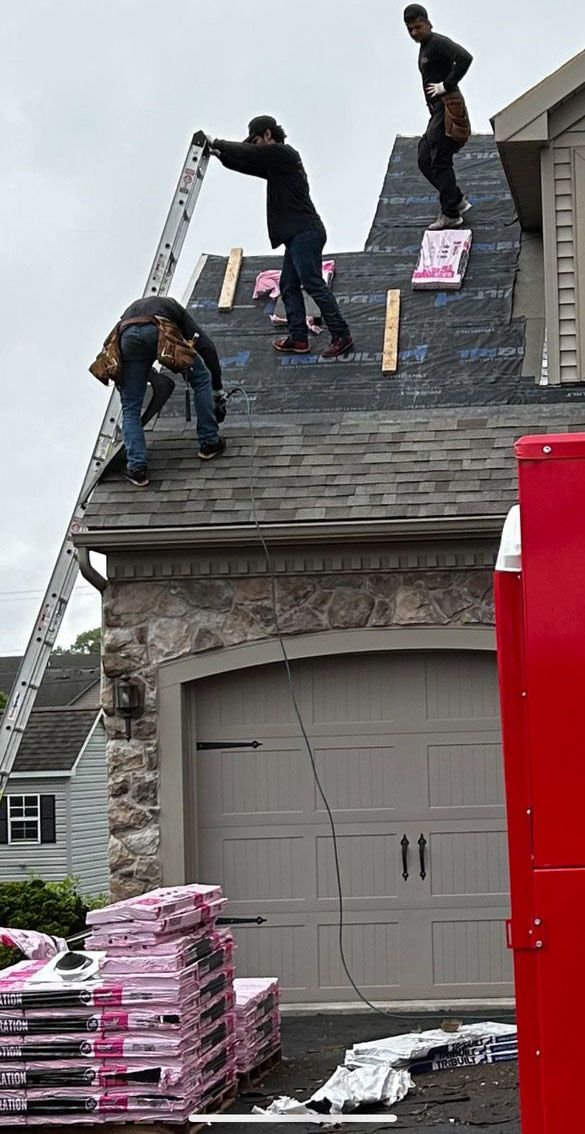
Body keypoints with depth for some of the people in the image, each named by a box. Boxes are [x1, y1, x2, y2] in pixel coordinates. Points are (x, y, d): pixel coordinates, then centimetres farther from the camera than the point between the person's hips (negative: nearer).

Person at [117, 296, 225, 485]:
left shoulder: (131, 310, 44)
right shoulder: (173, 307, 37)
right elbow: (206, 347, 24)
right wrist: (218, 390, 27)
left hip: (128, 338, 2)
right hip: (163, 334, -2)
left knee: (130, 408, 13)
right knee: (201, 378, 22)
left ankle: (137, 467, 3)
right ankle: (209, 443, 25)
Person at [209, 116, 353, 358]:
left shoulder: (280, 154, -7)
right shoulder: (274, 162, 22)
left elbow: (247, 153, -8)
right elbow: (248, 163, 26)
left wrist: (216, 143, 5)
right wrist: (221, 154, 14)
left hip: (305, 233, -11)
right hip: (297, 235, 11)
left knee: (313, 284, -12)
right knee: (289, 286, 12)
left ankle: (341, 336, -13)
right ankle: (298, 338, 14)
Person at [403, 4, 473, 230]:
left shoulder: (439, 43, -10)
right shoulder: (424, 48, 20)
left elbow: (465, 58, -26)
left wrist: (447, 85, -21)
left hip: (447, 106, -11)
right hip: (437, 110, 11)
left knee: (440, 161, -10)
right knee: (425, 161, 11)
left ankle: (450, 214, -6)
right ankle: (457, 201, 17)